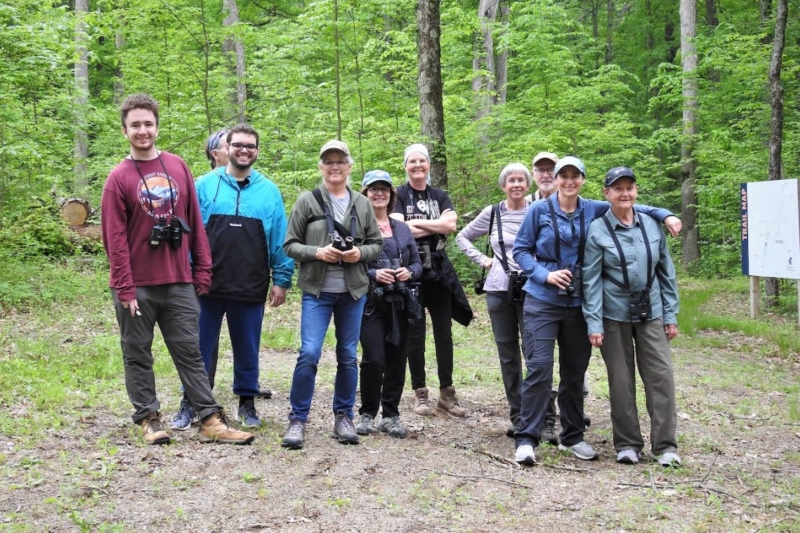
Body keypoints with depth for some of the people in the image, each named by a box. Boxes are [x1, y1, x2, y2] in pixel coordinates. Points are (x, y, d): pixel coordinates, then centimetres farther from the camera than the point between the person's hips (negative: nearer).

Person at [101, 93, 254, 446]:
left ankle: (211, 421, 7)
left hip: (179, 283, 2)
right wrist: (125, 288, -11)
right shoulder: (119, 178, -3)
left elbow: (195, 223, 8)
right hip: (137, 286, -2)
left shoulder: (178, 167, 7)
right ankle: (148, 419, 17)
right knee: (138, 354, 7)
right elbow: (115, 239, -6)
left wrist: (202, 270, 4)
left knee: (189, 351, 5)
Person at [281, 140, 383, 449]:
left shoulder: (362, 204, 7)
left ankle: (344, 417, 22)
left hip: (354, 291, 3)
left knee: (348, 356, 9)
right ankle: (297, 420, 2)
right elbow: (290, 245, 0)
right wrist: (317, 252, -17)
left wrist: (360, 253, -10)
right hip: (317, 291, -3)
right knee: (309, 353, -10)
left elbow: (377, 244, 10)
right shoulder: (307, 201, 0)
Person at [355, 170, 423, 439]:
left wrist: (409, 272, -5)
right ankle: (367, 413, 9)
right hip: (371, 303, -5)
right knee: (373, 359, -10)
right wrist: (373, 274, -19)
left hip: (400, 304, 5)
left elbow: (417, 263, 16)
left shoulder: (402, 228, 15)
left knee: (397, 360, 5)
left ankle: (391, 415, 17)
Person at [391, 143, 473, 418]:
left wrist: (416, 223, -12)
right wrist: (436, 226, -11)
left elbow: (451, 224, -6)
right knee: (415, 333, 2)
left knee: (444, 332, 4)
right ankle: (420, 393, 10)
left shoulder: (440, 196, 12)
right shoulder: (399, 195, 1)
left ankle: (446, 393, 12)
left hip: (439, 270, 3)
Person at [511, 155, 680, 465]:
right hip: (542, 302, -4)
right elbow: (520, 250, 0)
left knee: (575, 370, 11)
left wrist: (665, 215, 2)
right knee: (539, 368, -10)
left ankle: (572, 436, 25)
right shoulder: (539, 210, -2)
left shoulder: (593, 210, 5)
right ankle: (527, 439, -2)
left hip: (578, 303, 4)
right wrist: (545, 275, -13)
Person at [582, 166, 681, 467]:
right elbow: (591, 280, -5)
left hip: (651, 313, 2)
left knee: (661, 375, -3)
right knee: (621, 380, 5)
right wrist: (593, 324, -10)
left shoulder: (651, 225, 4)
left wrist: (671, 315, 5)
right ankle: (627, 444, 17)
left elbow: (666, 271, 9)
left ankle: (665, 445, 6)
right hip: (615, 315, -2)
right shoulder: (598, 231, -4)